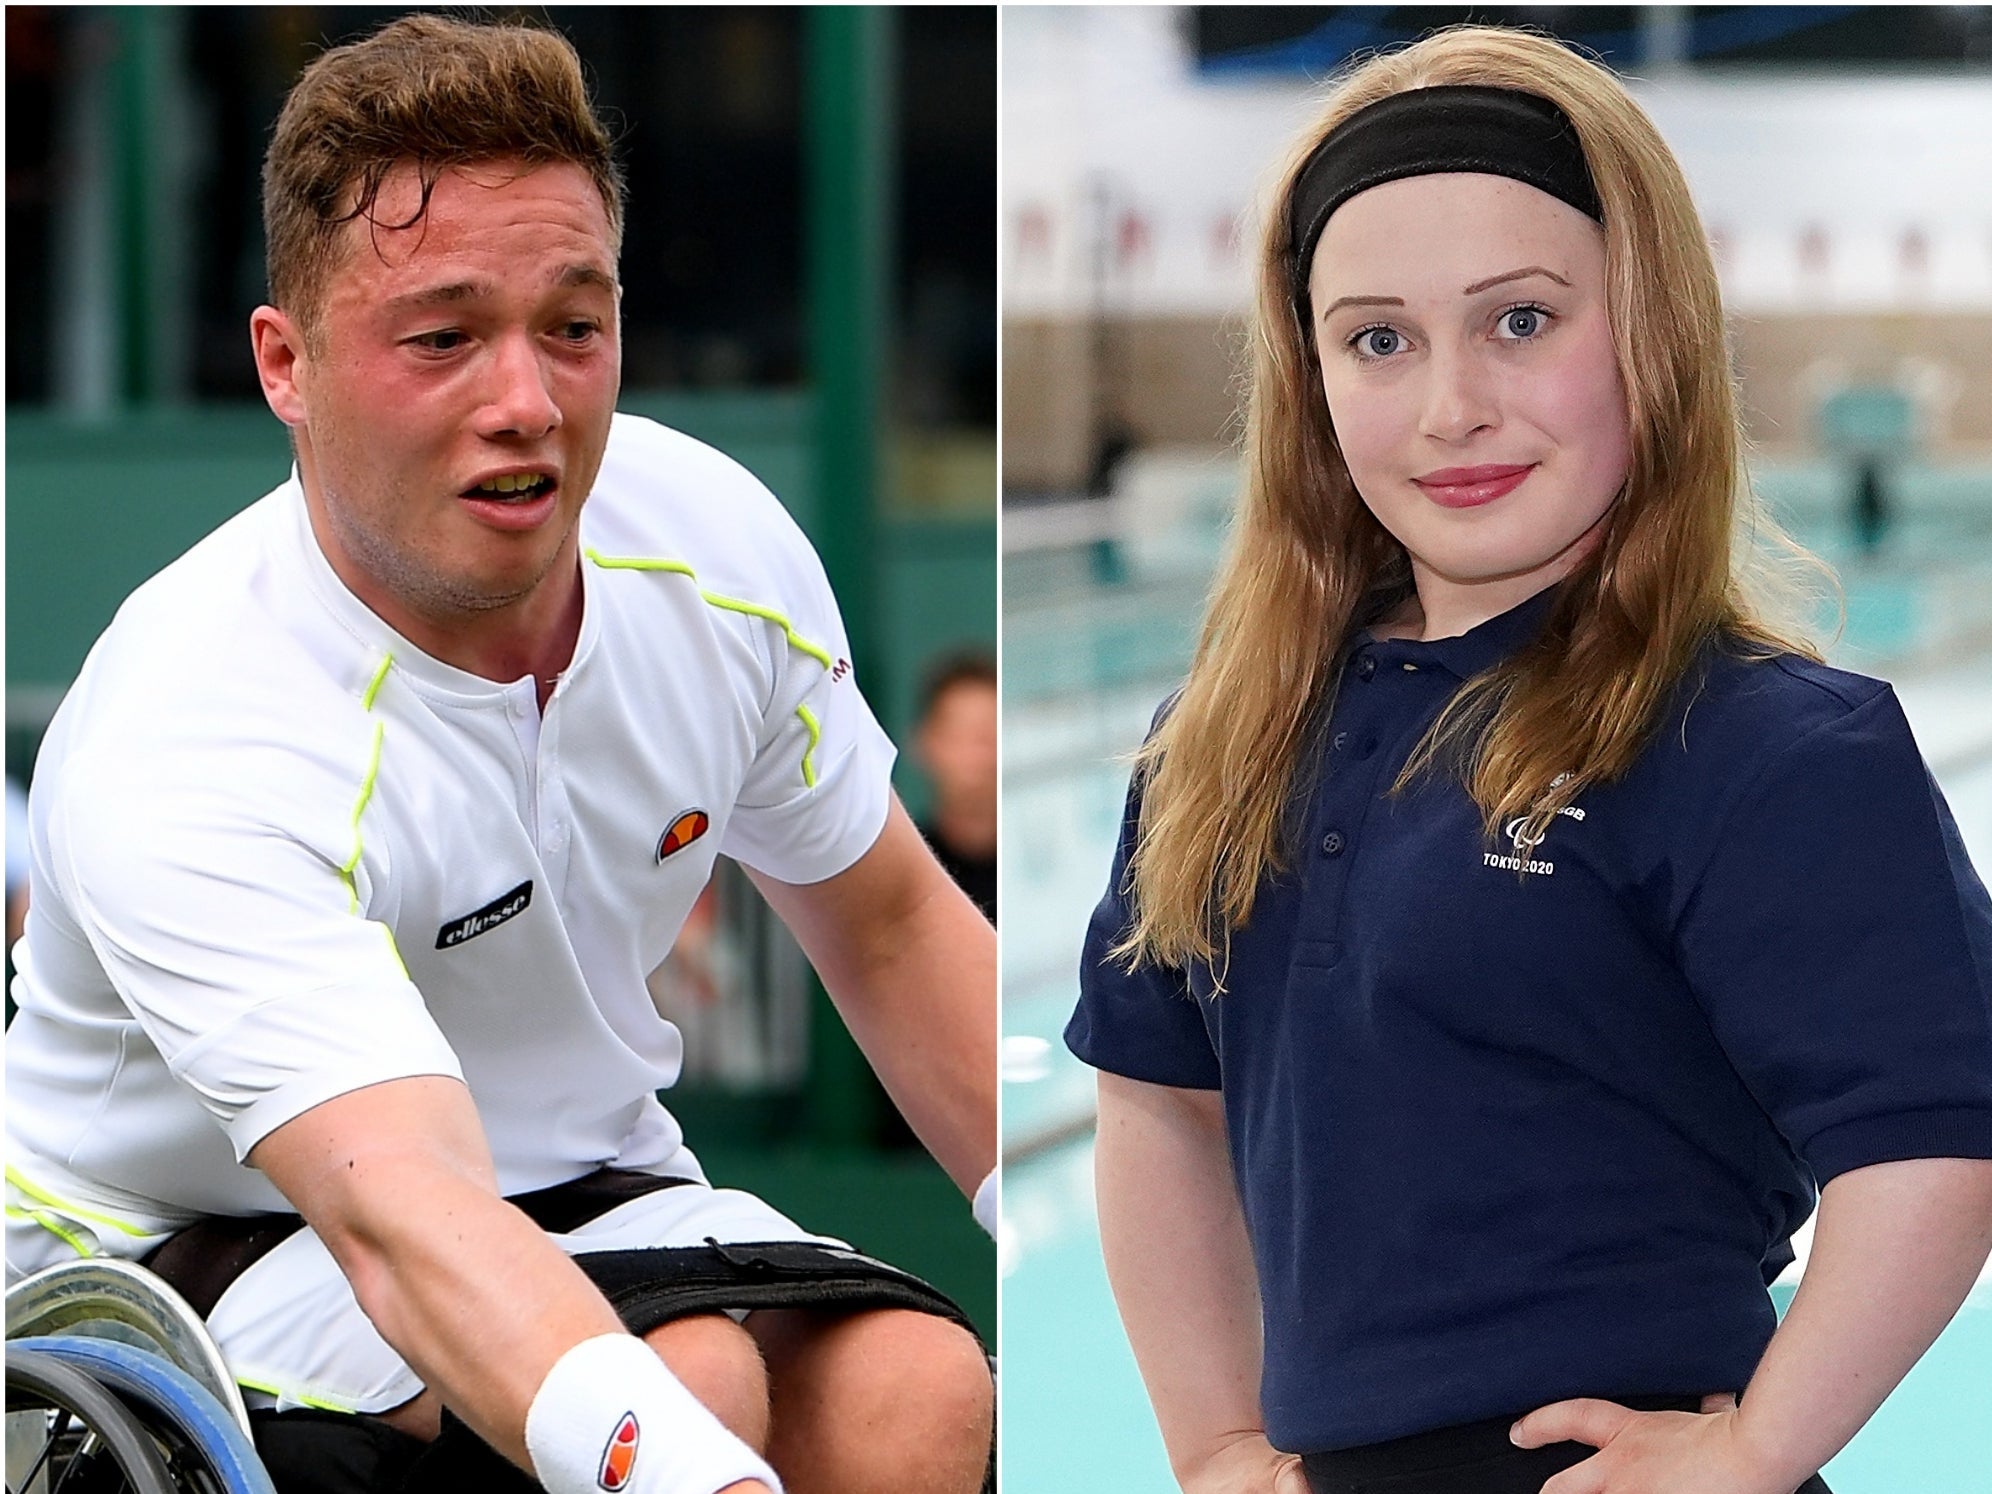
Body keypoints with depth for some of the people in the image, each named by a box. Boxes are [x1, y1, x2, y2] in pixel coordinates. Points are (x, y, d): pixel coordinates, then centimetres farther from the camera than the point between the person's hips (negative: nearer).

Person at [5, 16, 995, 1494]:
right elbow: (400, 1216, -44)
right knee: (695, 1375, -33)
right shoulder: (174, 755, -30)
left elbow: (893, 928, 9)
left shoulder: (713, 537, -9)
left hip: (581, 1182, 6)